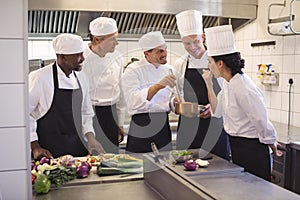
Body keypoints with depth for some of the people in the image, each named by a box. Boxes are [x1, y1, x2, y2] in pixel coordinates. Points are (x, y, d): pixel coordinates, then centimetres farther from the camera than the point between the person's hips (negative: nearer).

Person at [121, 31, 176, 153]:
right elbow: (133, 102, -22)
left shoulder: (168, 69, 10)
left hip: (164, 125, 5)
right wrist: (158, 86, -30)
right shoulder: (133, 70, -8)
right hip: (142, 126, -5)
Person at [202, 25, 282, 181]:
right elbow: (218, 111, 11)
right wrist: (208, 83, 6)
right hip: (237, 147, 9)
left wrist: (272, 145, -4)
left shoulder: (245, 90, -27)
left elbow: (263, 124, -20)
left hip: (252, 151, -9)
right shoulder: (228, 84, 1)